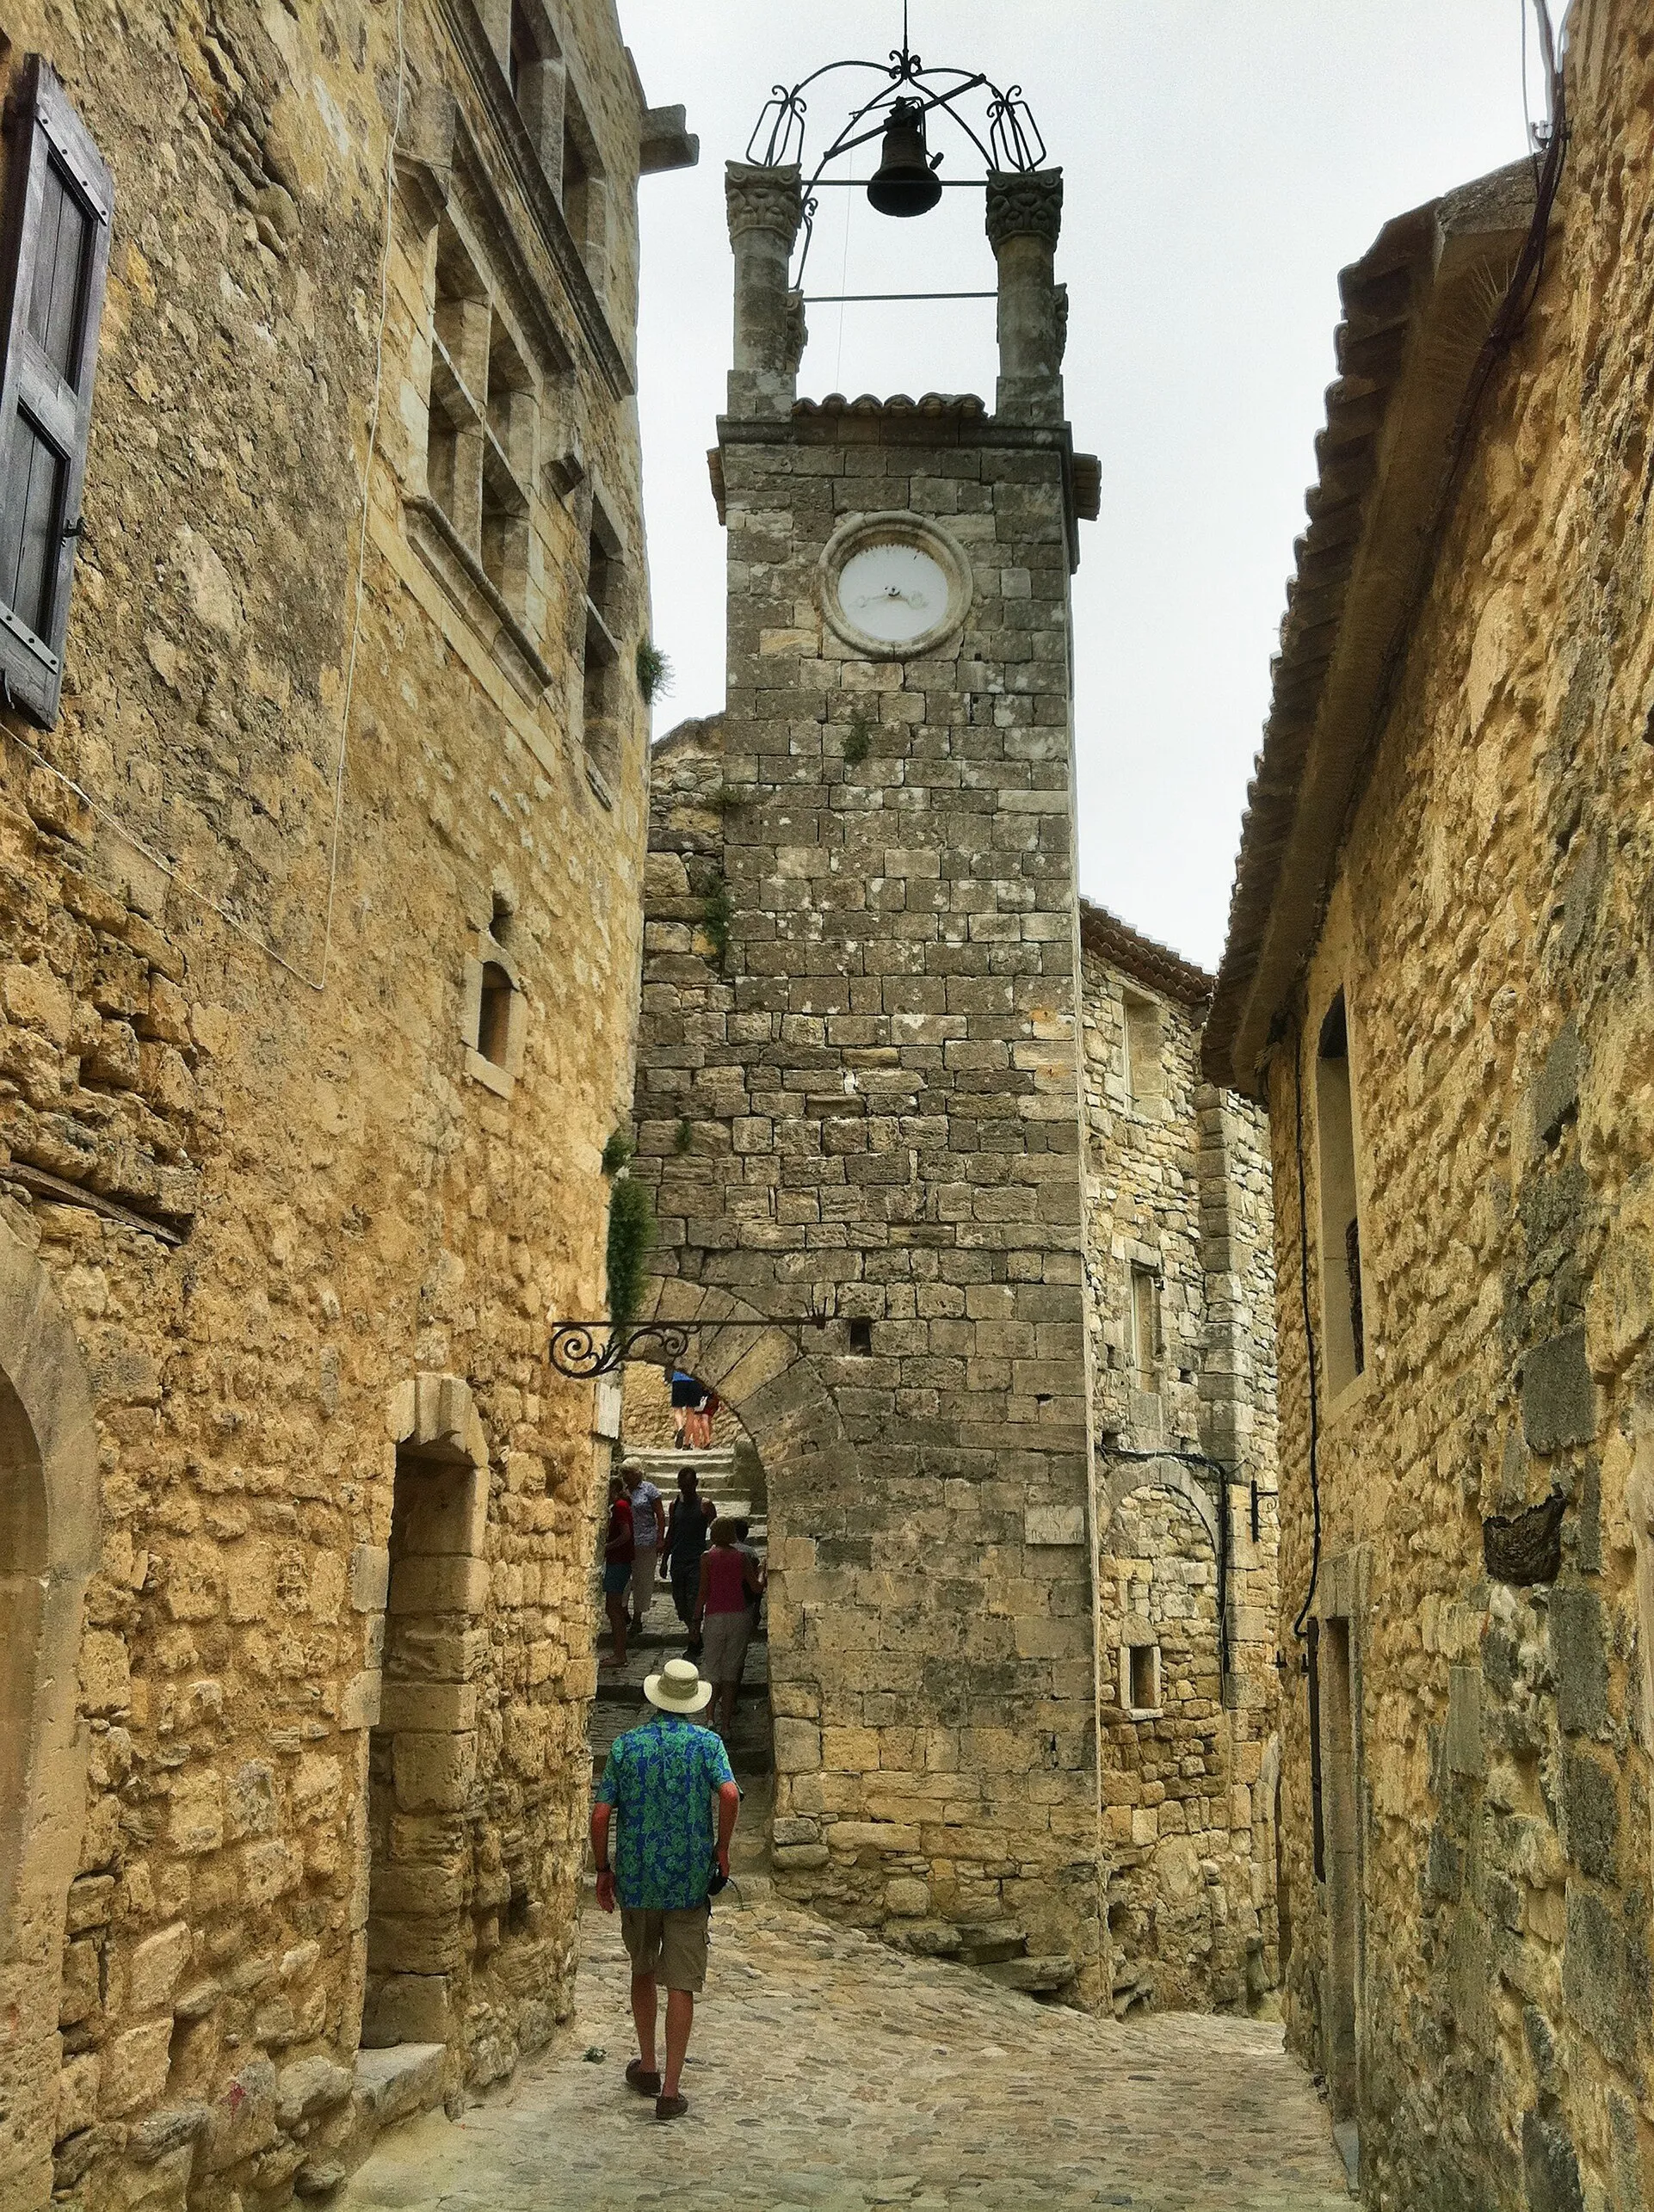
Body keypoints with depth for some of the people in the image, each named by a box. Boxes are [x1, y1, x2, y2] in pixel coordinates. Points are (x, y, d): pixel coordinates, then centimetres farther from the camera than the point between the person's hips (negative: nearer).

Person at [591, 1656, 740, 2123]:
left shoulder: (626, 1745, -1)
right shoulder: (706, 1742, -4)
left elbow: (601, 1814, -4)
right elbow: (729, 1793, -21)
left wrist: (602, 1870, 7)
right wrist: (722, 1848, -7)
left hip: (636, 1878, 2)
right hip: (689, 1879, -2)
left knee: (642, 1971, 22)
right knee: (680, 1984, 2)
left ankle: (647, 2068, 31)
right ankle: (670, 2090, 1)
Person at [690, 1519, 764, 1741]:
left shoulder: (708, 1558, -5)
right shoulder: (743, 1557, 0)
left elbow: (703, 1593, -5)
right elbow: (757, 1588, 0)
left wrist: (696, 1621, 2)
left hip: (715, 1617, -2)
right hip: (739, 1616, 2)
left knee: (713, 1672, 10)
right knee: (731, 1671, 8)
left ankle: (711, 1719, 2)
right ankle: (726, 1724, 7)